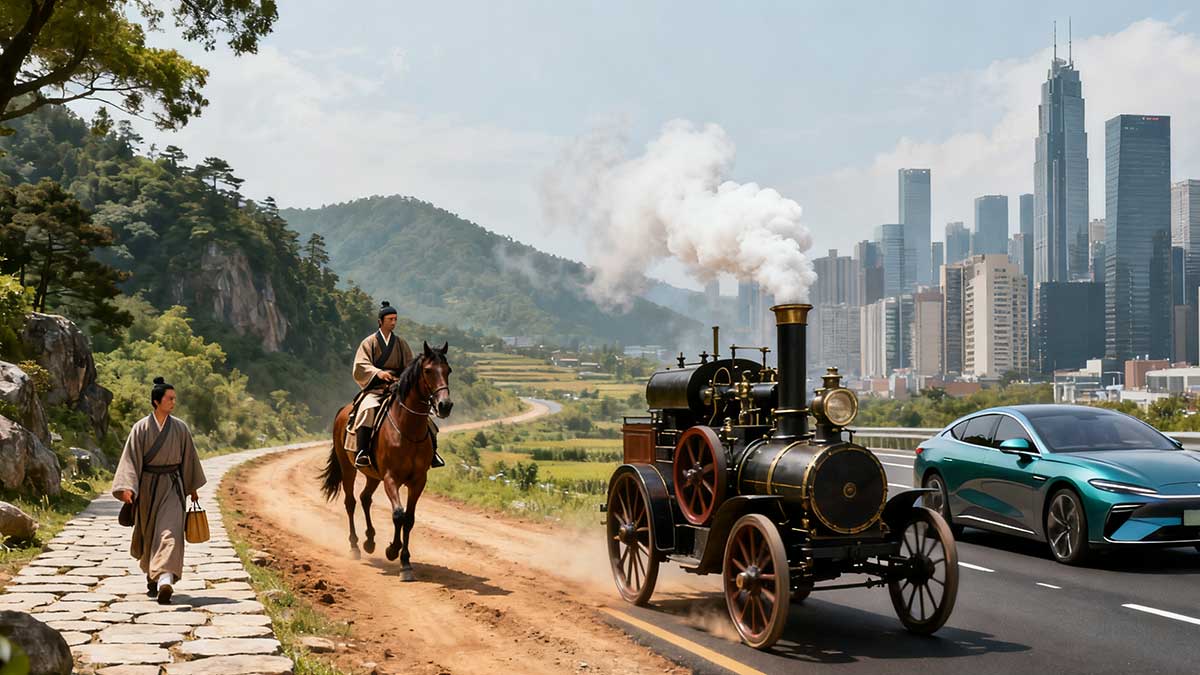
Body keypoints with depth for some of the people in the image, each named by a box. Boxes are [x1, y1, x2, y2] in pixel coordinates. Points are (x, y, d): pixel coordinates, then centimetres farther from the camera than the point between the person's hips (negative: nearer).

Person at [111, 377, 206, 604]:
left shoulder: (180, 428, 2)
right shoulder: (141, 428, -4)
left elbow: (188, 457, 11)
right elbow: (131, 458, -7)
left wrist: (193, 488, 16)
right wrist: (127, 487, -19)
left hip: (172, 485, 0)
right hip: (147, 485, 0)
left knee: (170, 532, -16)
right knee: (148, 533, 12)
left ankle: (165, 580, -27)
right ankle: (152, 576, 34)